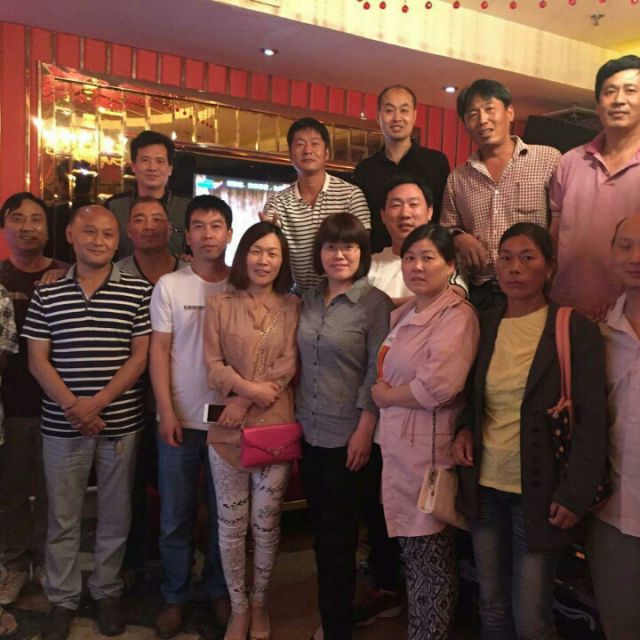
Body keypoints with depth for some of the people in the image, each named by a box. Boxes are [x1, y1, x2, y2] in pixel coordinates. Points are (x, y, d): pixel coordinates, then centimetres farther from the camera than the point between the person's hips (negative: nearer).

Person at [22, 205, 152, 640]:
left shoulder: (138, 292, -1)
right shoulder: (47, 293, 3)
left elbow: (140, 357, -4)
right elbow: (37, 360, 1)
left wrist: (97, 403, -14)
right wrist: (73, 407, -13)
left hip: (121, 423, -1)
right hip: (62, 425, 1)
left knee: (115, 514, 12)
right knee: (63, 517, 12)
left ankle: (107, 591, 33)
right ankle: (63, 599, 31)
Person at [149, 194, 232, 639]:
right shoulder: (169, 286, 0)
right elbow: (159, 351, -1)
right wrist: (167, 412, -7)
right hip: (181, 419, 0)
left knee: (225, 515, 12)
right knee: (175, 518, 10)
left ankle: (220, 592, 31)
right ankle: (175, 598, 28)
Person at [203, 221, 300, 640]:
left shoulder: (293, 307, 4)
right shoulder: (220, 305, 4)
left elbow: (288, 365, -5)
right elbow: (213, 365, -3)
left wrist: (245, 402, -14)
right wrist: (249, 387, -19)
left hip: (276, 428, 0)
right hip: (228, 430, 0)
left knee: (267, 525, 11)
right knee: (231, 526, 10)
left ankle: (259, 603, 33)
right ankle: (238, 606, 30)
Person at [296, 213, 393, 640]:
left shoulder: (375, 302, -9)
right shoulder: (309, 300, 7)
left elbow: (378, 371, -12)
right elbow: (302, 365, 12)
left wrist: (365, 430, -15)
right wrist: (296, 419, 10)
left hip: (349, 437, -5)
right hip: (311, 434, 6)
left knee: (339, 537, 6)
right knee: (320, 533, 17)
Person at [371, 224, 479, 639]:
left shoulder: (457, 316, -14)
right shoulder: (404, 313, 11)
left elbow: (439, 386, -25)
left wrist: (385, 395, -11)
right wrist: (384, 394, 0)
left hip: (429, 448, -8)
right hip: (399, 445, 8)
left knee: (431, 557, 7)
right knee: (413, 552, 20)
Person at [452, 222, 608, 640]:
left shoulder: (575, 329, -8)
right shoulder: (485, 325, 5)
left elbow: (592, 420, -11)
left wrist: (575, 495, -16)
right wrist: (465, 429, -3)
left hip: (538, 493, -4)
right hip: (485, 488, 4)